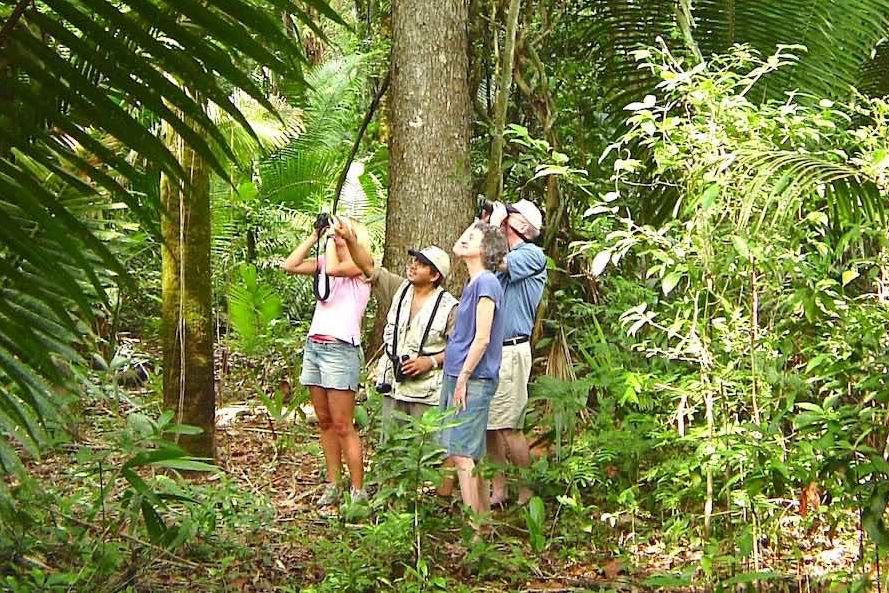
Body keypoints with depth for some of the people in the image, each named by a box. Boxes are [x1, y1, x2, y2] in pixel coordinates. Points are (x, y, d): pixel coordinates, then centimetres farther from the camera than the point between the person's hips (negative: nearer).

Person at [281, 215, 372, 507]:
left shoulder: (361, 266, -7)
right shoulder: (325, 262, 14)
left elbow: (333, 268, -26)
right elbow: (290, 265, 6)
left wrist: (331, 238, -11)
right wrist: (314, 237, 5)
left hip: (340, 348, -8)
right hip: (314, 345, 8)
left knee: (342, 425, -7)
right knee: (325, 422, 11)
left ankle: (358, 492, -3)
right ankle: (332, 486, 17)